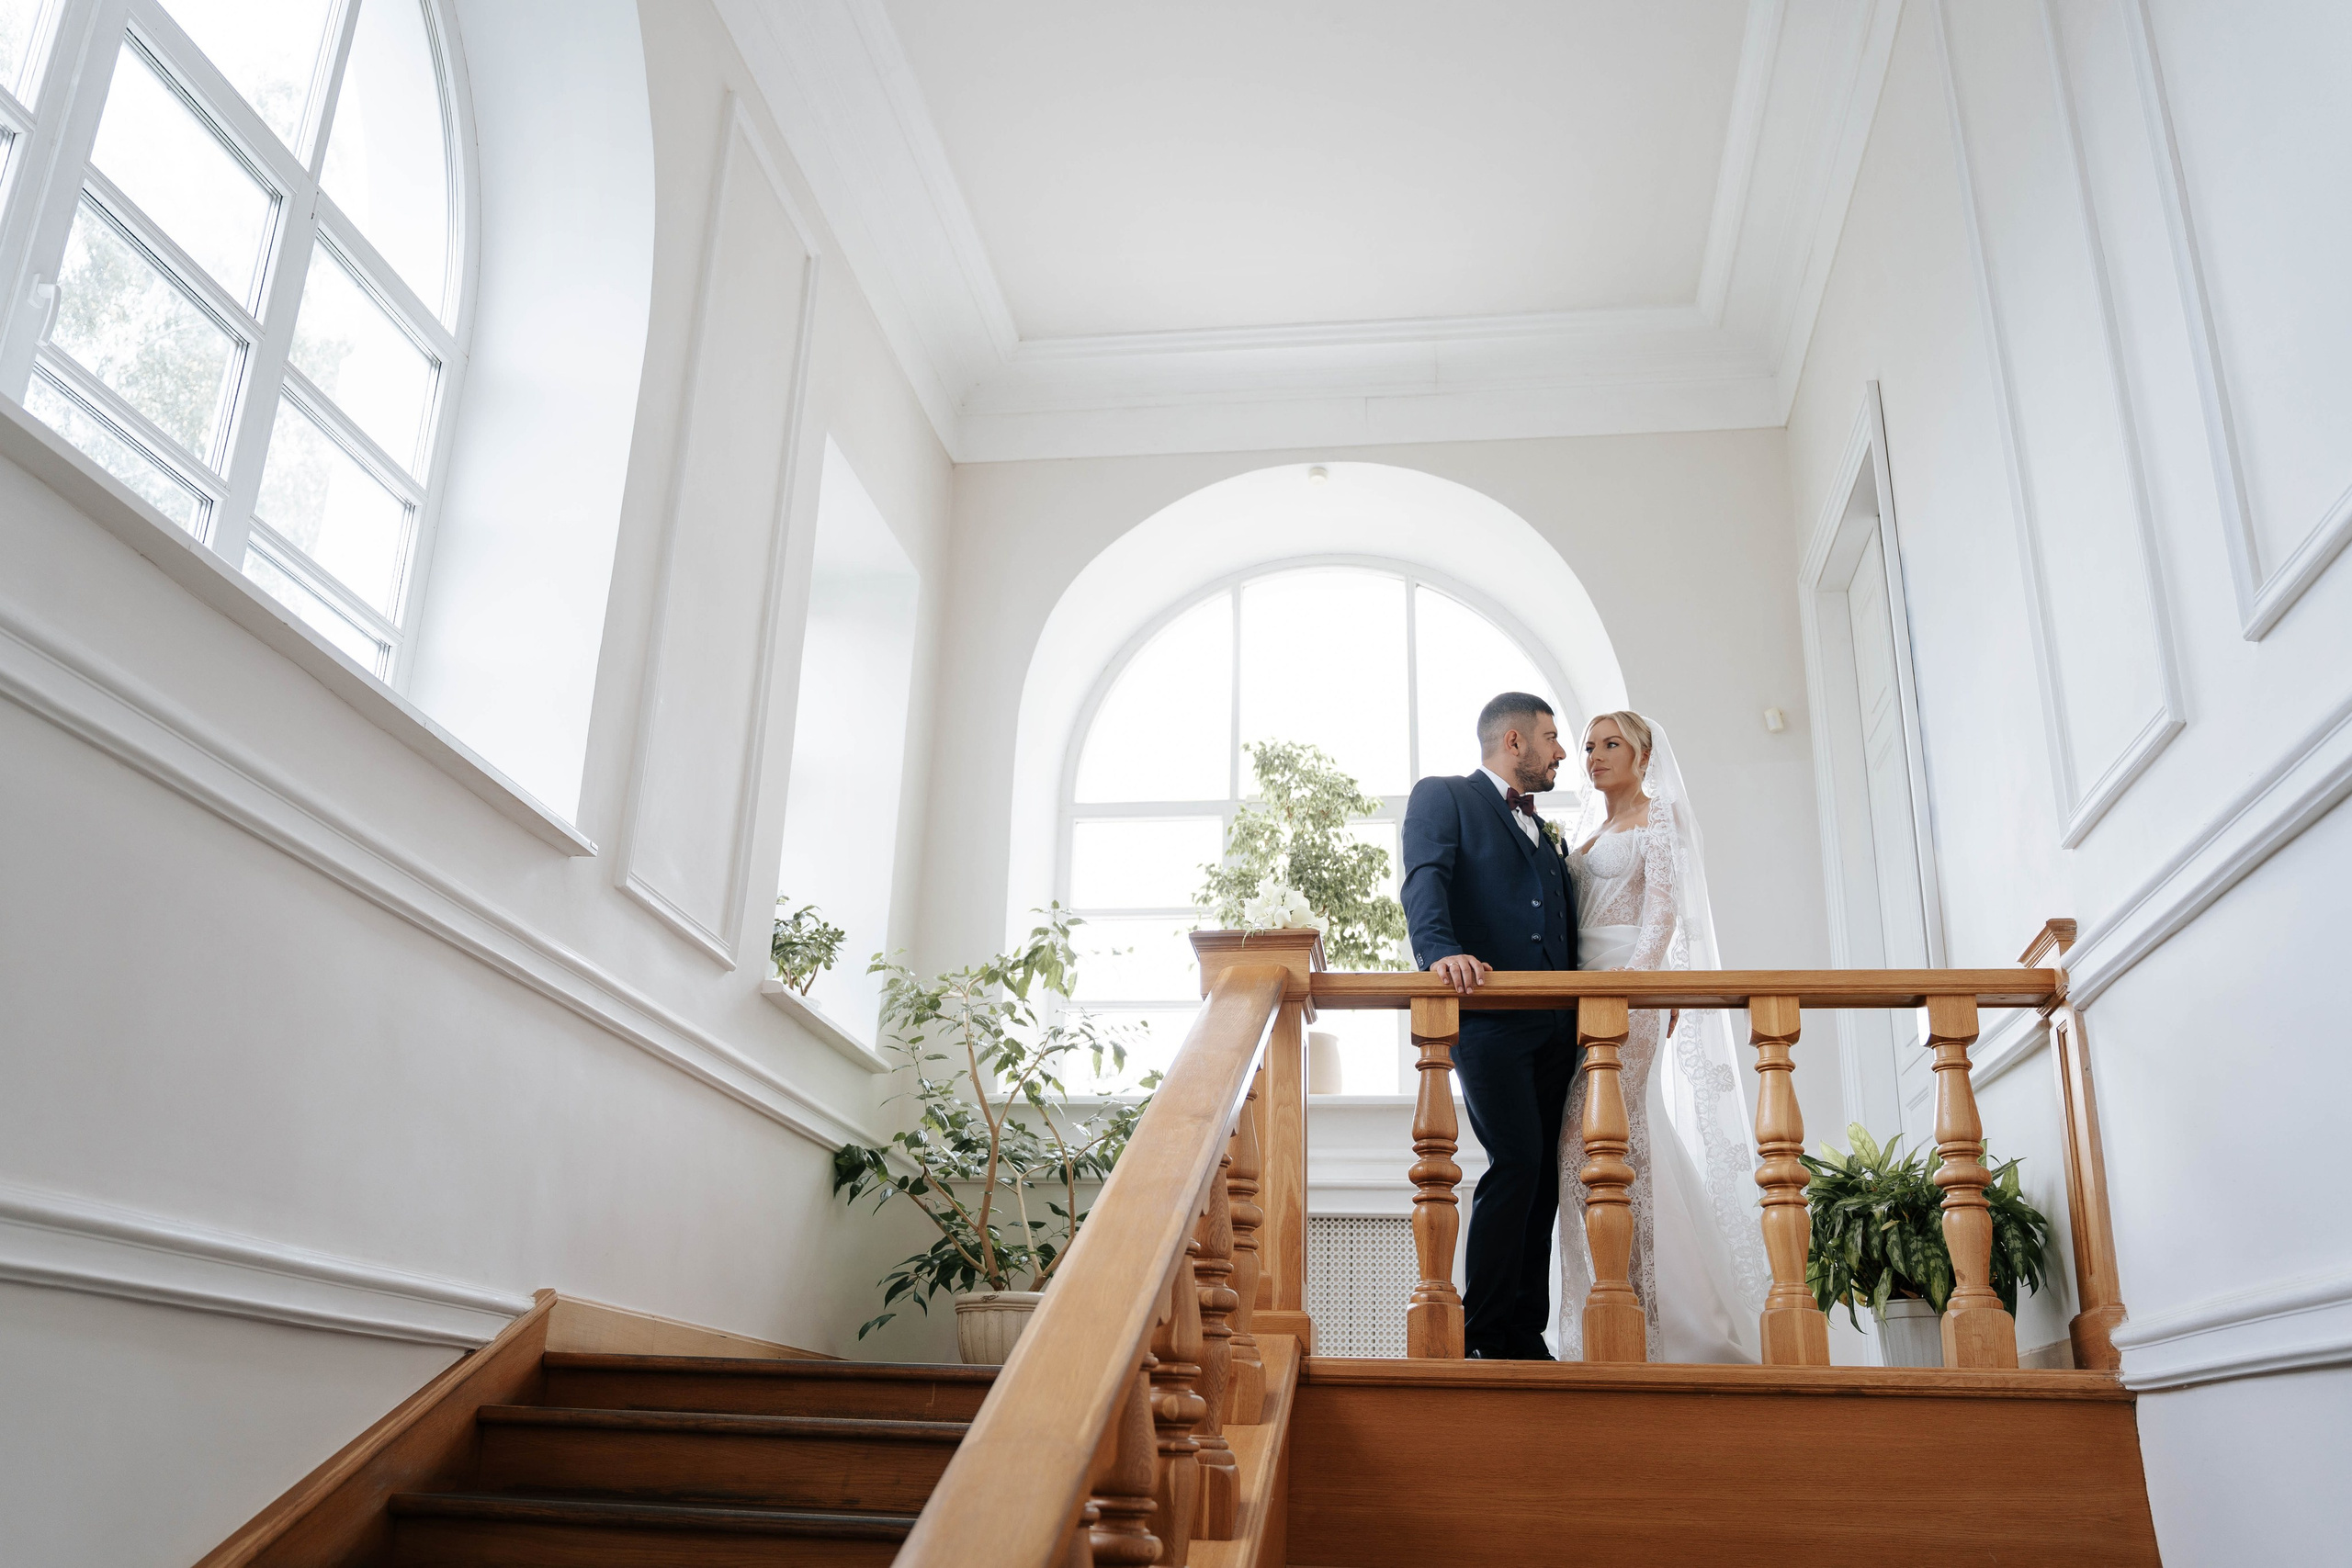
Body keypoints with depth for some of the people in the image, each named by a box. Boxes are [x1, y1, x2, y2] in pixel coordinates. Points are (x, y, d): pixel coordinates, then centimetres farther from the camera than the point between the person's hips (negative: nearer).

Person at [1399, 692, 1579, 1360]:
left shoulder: (1541, 829, 28)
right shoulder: (1442, 797, 6)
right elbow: (1424, 880, -11)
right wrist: (1441, 951, -30)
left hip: (1554, 1023, 7)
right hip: (1487, 1014, -7)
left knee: (1542, 1177, 4)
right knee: (1516, 1163, -15)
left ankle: (1525, 1336, 10)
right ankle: (1484, 1335, -5)